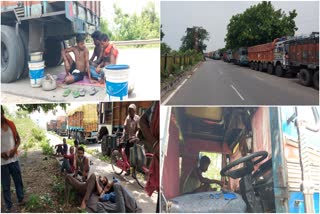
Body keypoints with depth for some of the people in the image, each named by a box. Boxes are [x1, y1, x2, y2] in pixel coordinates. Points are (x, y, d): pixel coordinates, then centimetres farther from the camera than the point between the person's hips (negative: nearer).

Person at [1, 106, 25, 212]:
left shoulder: (11, 124, 0)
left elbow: (18, 139, 8)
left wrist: (14, 149, -9)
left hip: (14, 159, 3)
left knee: (18, 180, 15)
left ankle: (21, 199, 32)